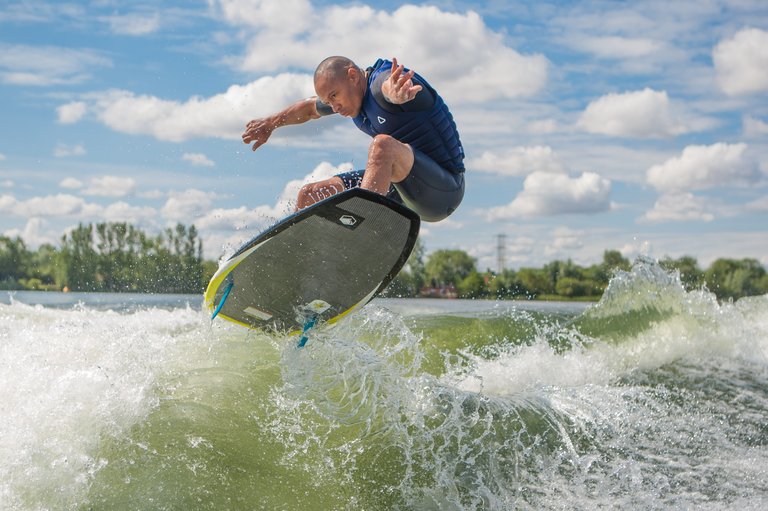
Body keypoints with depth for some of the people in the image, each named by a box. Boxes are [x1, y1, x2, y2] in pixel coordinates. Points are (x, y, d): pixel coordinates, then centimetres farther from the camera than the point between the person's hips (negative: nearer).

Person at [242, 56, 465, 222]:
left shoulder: (382, 80, -19)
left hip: (444, 189, -9)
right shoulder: (351, 96, 8)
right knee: (309, 195, 6)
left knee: (383, 144, -37)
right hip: (402, 190, 9)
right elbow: (310, 108, 29)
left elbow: (389, 85, -46)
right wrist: (270, 124, 32)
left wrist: (396, 93, -67)